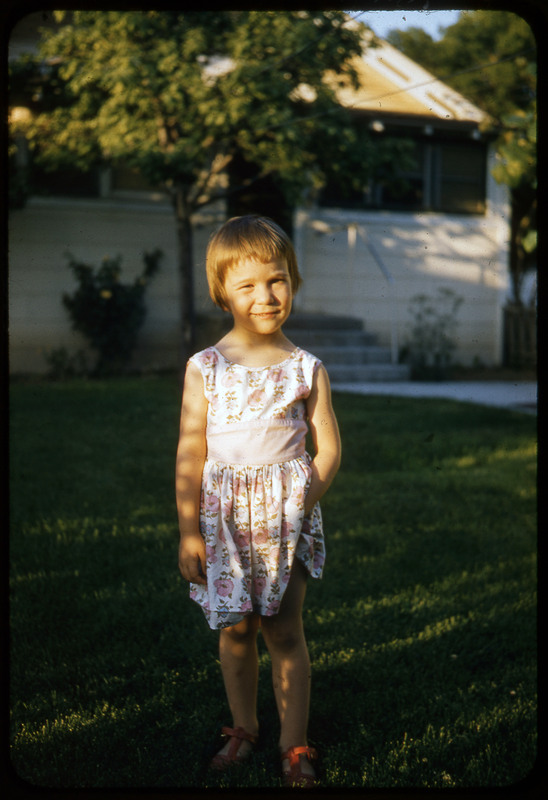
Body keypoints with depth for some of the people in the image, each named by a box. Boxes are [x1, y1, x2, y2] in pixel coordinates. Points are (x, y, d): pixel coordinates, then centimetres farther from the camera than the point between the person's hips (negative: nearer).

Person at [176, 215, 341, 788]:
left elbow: (329, 449, 3)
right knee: (235, 629, 10)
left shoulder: (307, 369, 0)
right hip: (224, 516, 1)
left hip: (287, 513, -1)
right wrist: (188, 532, -4)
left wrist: (303, 499, -12)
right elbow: (190, 455, -1)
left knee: (284, 631, 2)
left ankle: (294, 743, 17)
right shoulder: (204, 368, -1)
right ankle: (243, 729, 31)